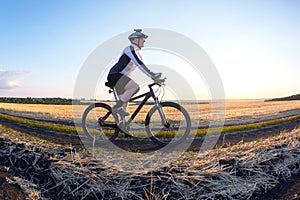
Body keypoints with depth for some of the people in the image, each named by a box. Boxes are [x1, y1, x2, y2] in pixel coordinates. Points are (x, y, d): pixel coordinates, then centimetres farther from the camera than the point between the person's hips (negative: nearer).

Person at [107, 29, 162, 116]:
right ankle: (117, 107, -18)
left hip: (121, 77, 10)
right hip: (115, 75, -10)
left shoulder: (136, 52, 16)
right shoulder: (130, 49, -13)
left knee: (124, 100, 10)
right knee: (135, 87, -27)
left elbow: (141, 66, 17)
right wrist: (152, 75, -30)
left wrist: (154, 75, 7)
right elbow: (139, 63, -26)